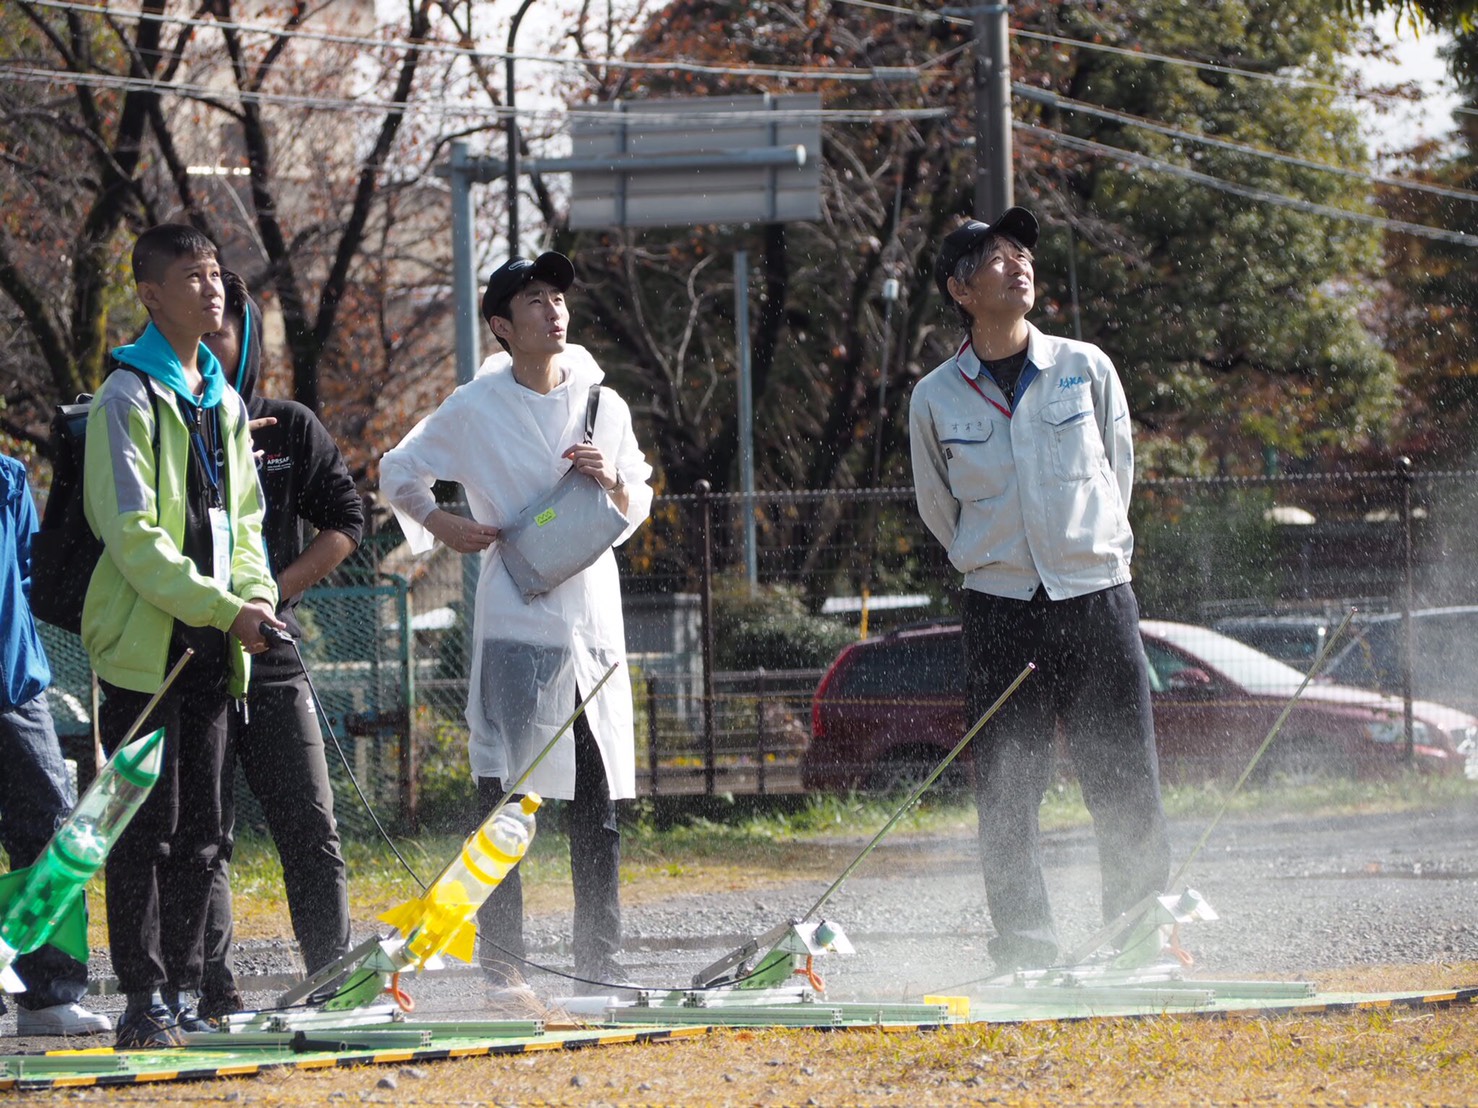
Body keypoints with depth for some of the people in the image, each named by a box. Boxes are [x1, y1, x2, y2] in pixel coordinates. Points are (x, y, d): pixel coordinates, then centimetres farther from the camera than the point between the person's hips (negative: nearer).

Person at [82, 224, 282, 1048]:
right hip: (146, 641, -7)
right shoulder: (129, 397, -9)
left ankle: (181, 992, 13)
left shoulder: (225, 403, 15)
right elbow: (132, 533, -15)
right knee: (147, 830, -6)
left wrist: (258, 595, -1)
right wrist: (224, 609, -20)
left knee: (202, 834, 8)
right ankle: (145, 999, -4)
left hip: (212, 647, 7)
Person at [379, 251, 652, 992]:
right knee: (505, 799, -7)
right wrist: (443, 527, -5)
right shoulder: (474, 410, -1)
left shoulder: (604, 405, 11)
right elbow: (398, 472, 10)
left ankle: (599, 966, 13)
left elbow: (637, 511, 18)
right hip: (514, 622, -4)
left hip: (594, 623, 4)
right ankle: (500, 968, -5)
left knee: (602, 806, 6)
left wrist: (614, 482, -3)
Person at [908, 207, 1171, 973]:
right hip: (1000, 614, 0)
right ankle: (1025, 954, 4)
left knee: (1125, 788, -1)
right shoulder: (936, 400, 2)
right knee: (1006, 796, -2)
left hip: (1097, 601, 0)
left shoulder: (1086, 369, 4)